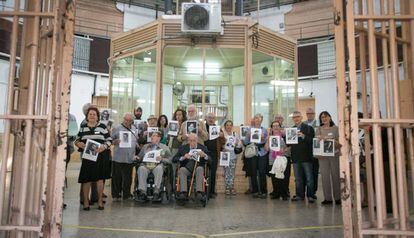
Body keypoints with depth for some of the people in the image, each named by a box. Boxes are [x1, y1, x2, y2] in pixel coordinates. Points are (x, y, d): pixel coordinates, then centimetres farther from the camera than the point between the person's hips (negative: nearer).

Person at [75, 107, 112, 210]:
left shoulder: (103, 127, 5)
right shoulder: (82, 127, 12)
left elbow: (109, 140, 5)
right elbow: (77, 140, 15)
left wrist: (104, 146, -14)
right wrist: (78, 143, -7)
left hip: (100, 156, -1)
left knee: (100, 178, 2)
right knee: (86, 178, -1)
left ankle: (100, 200, 16)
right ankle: (85, 201, 12)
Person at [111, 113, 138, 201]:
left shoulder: (134, 129, 15)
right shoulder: (117, 128, 0)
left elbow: (137, 140, 24)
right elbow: (111, 140, -1)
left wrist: (137, 144, 4)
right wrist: (116, 141, -20)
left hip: (130, 158, 4)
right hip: (118, 158, -4)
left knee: (128, 178, 10)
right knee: (117, 177, 4)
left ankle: (126, 195, 20)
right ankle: (116, 195, 16)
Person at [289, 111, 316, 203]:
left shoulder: (308, 128, -2)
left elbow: (312, 141, -12)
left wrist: (303, 136, -25)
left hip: (306, 157, -4)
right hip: (296, 157, 4)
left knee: (309, 178, 3)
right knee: (298, 178, 11)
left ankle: (310, 195, 11)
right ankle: (299, 195, 21)